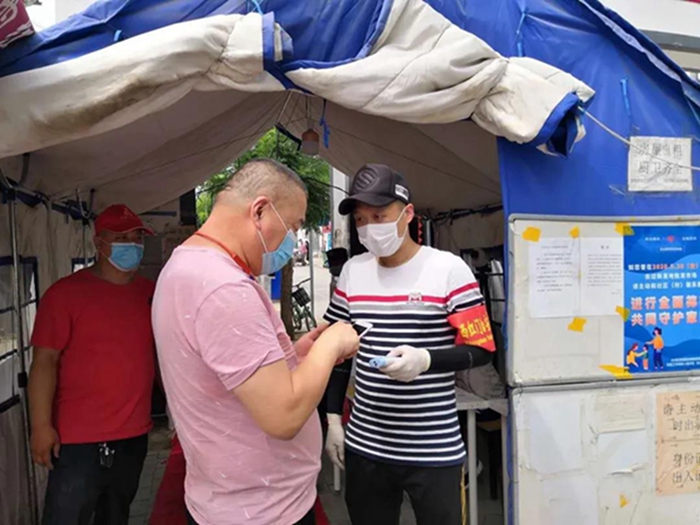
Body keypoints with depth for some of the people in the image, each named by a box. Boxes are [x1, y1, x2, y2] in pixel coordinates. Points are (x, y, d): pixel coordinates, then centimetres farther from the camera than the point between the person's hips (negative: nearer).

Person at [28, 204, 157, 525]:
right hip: (79, 439, -4)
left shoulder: (151, 293, 5)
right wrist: (41, 426, -15)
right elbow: (45, 360, -11)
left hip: (134, 436, 5)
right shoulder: (65, 293, -9)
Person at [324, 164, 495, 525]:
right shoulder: (352, 271, 4)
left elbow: (481, 349, -8)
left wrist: (426, 359, -25)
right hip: (364, 447, 4)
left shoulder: (448, 269, -10)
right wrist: (333, 418, 7)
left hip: (434, 452, -4)